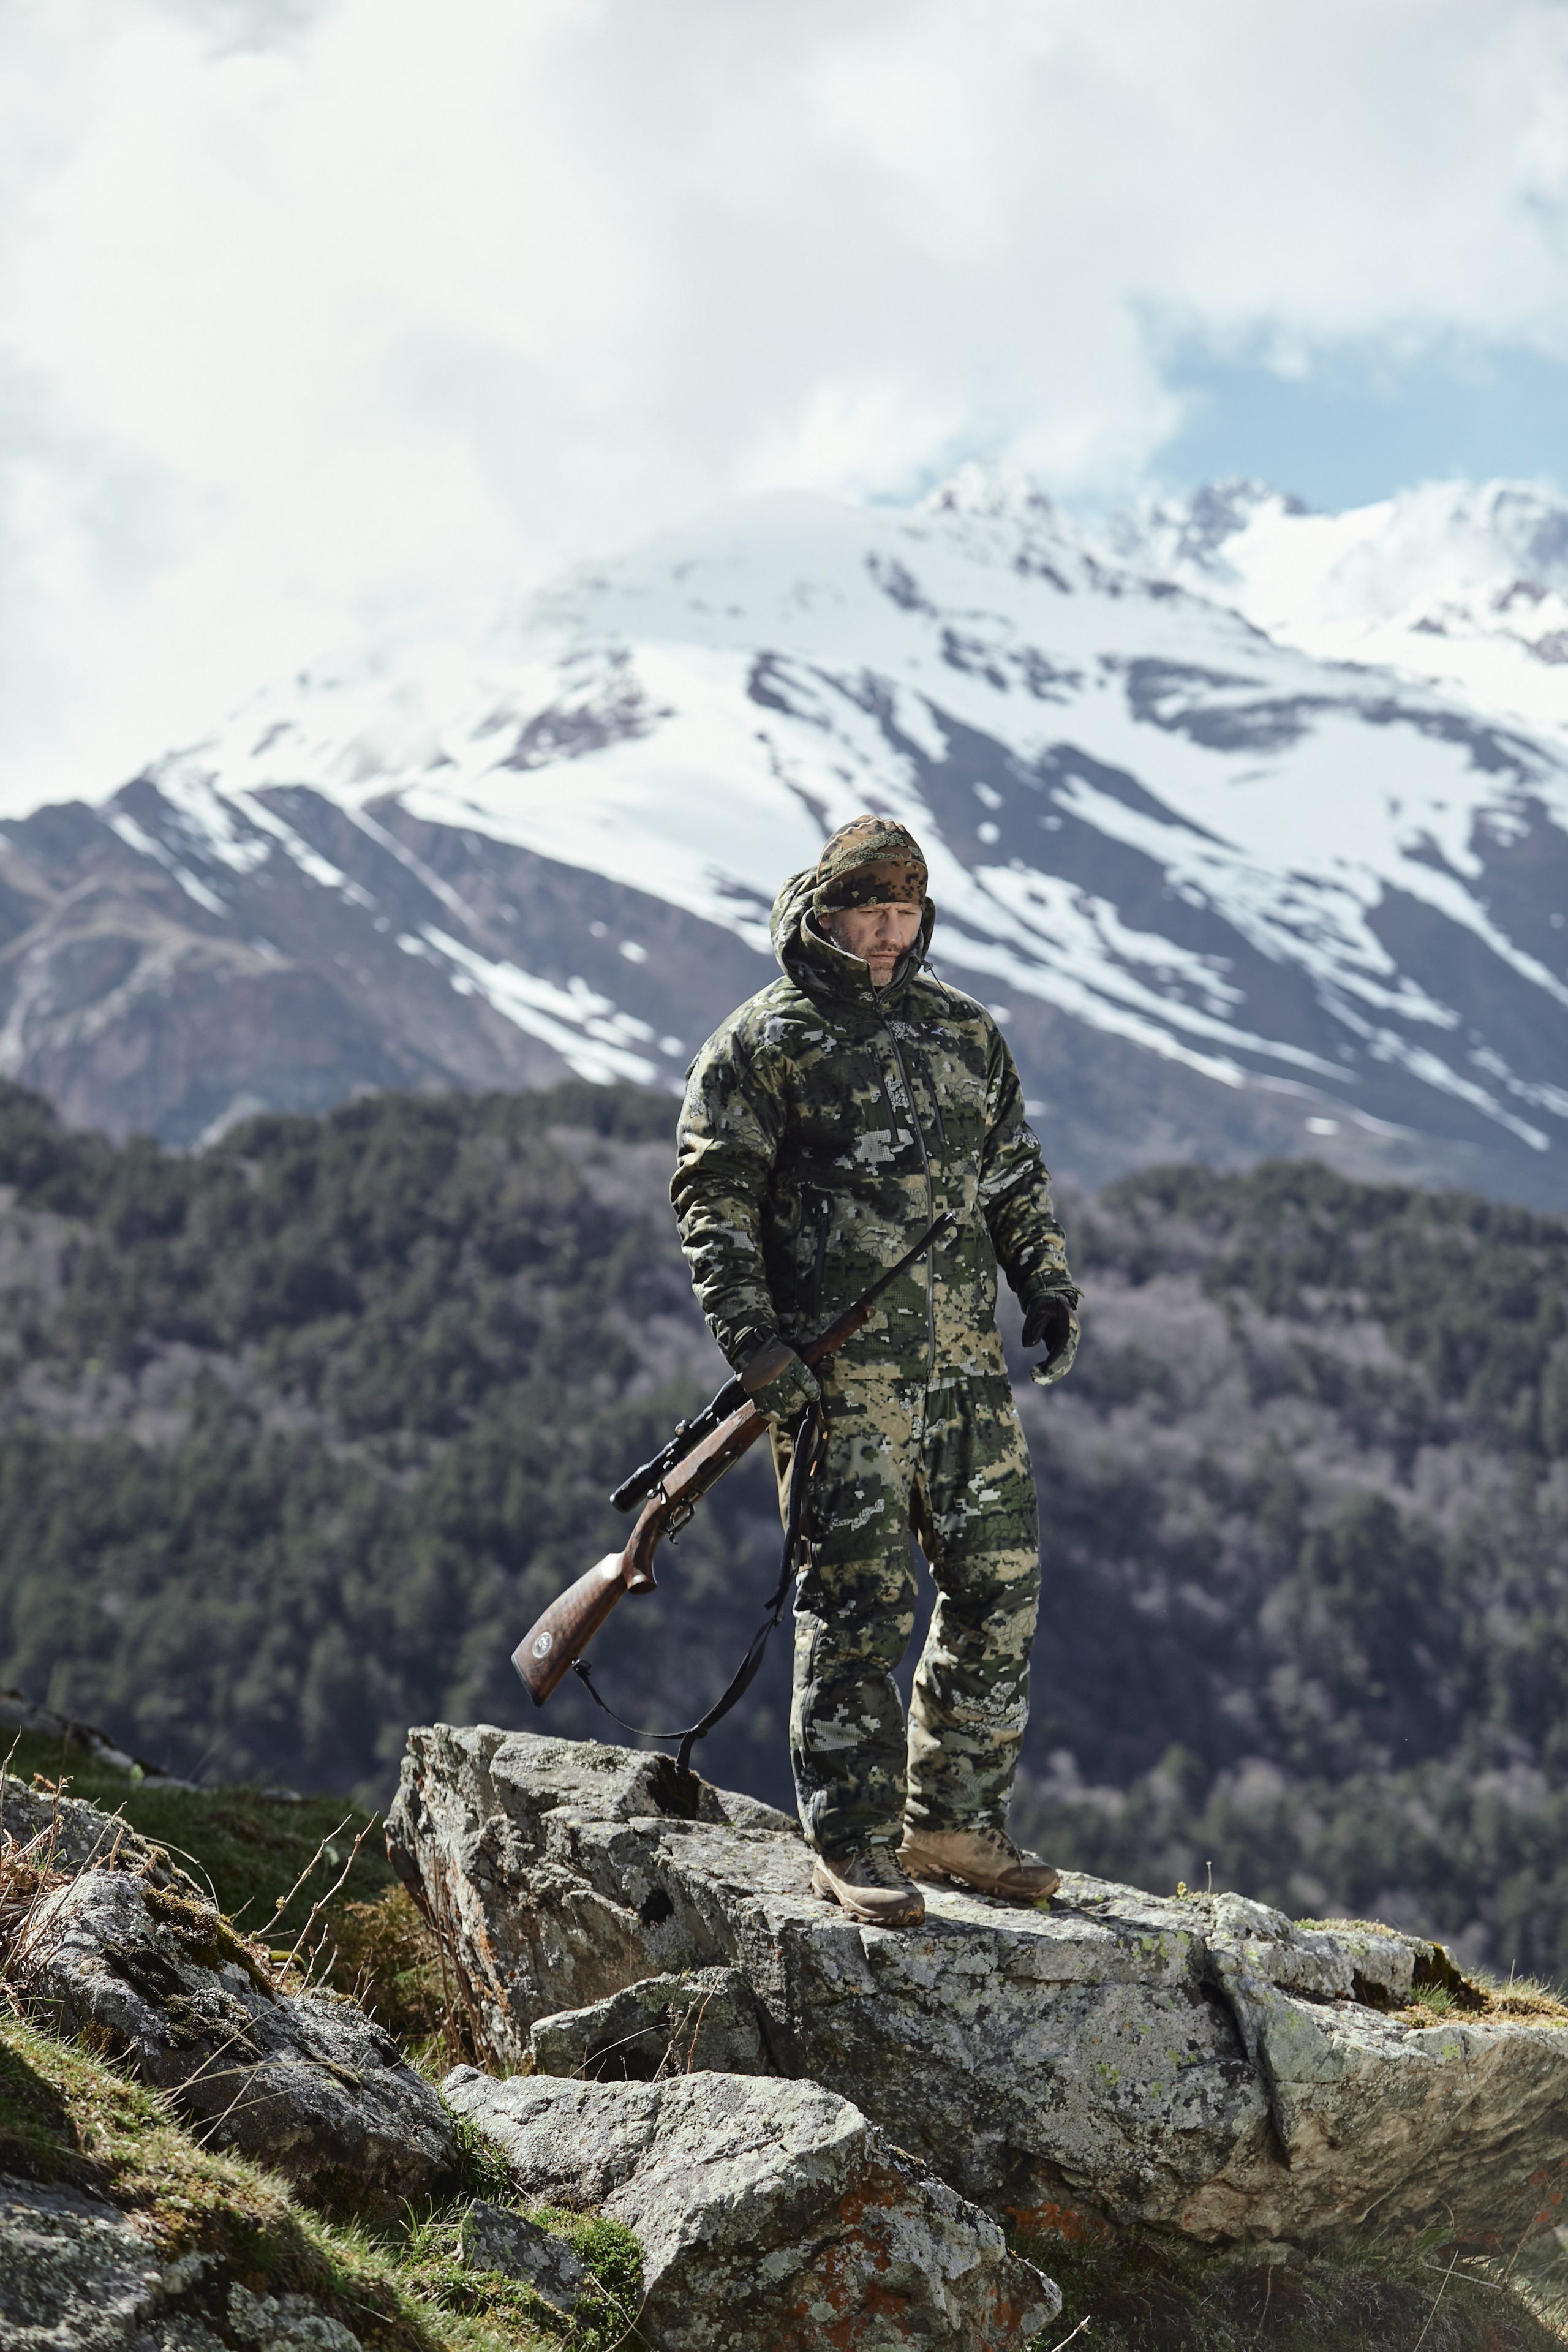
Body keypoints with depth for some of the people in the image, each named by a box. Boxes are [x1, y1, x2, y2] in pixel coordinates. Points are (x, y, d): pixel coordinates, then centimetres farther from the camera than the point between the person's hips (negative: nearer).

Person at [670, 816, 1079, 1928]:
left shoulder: (965, 1032, 15)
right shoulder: (764, 1045, -2)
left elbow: (1014, 1176, 24)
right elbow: (713, 1200, -5)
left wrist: (1048, 1283, 10)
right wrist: (755, 1339, -15)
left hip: (967, 1364, 6)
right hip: (838, 1375, -6)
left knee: (1000, 1586, 6)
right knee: (859, 1606, -6)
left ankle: (954, 1820, 18)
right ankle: (854, 1845, 2)